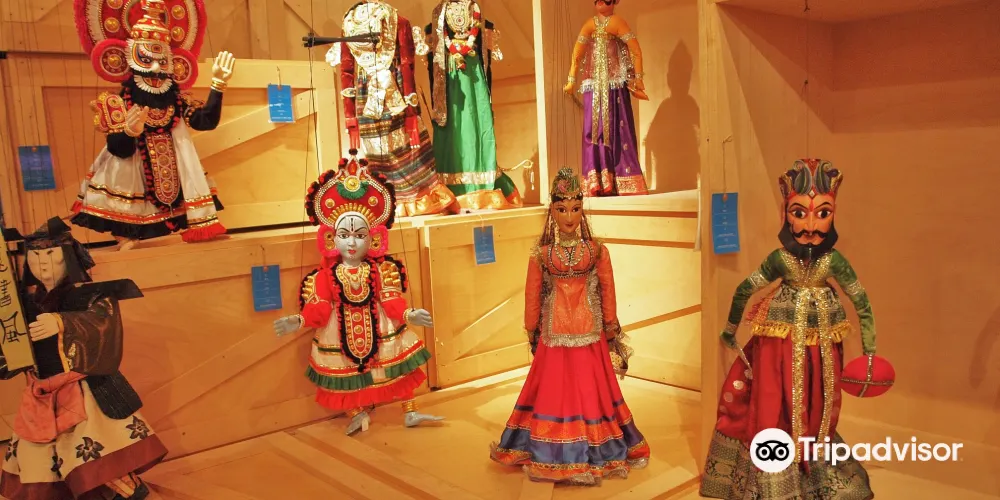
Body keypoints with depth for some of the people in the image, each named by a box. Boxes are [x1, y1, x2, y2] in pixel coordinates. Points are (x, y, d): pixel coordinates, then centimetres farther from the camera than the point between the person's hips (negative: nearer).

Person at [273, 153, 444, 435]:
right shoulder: (325, 275, -9)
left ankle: (410, 412, 19)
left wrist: (409, 314, -27)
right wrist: (298, 321, -25)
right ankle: (357, 413, 27)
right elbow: (319, 308, -10)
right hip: (342, 334, 0)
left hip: (379, 328, 1)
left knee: (399, 369, 6)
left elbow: (392, 301, -11)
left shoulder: (382, 270, -7)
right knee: (347, 372, 9)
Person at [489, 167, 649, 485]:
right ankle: (555, 452, 21)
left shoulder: (596, 250, -3)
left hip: (588, 334, 0)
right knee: (554, 390, 7)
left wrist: (610, 327, 5)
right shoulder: (541, 254, -5)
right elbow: (532, 296, 1)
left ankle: (592, 450, 24)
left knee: (589, 390, 9)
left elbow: (607, 291, 2)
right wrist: (532, 331, 4)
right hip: (554, 334, 0)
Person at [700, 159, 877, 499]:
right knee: (775, 411, 4)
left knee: (816, 412, 16)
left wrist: (869, 352, 3)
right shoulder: (780, 258, -14)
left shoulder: (835, 261, -11)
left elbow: (862, 304, 0)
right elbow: (744, 290, -1)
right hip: (779, 344, -2)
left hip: (820, 346, 2)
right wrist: (730, 331, 9)